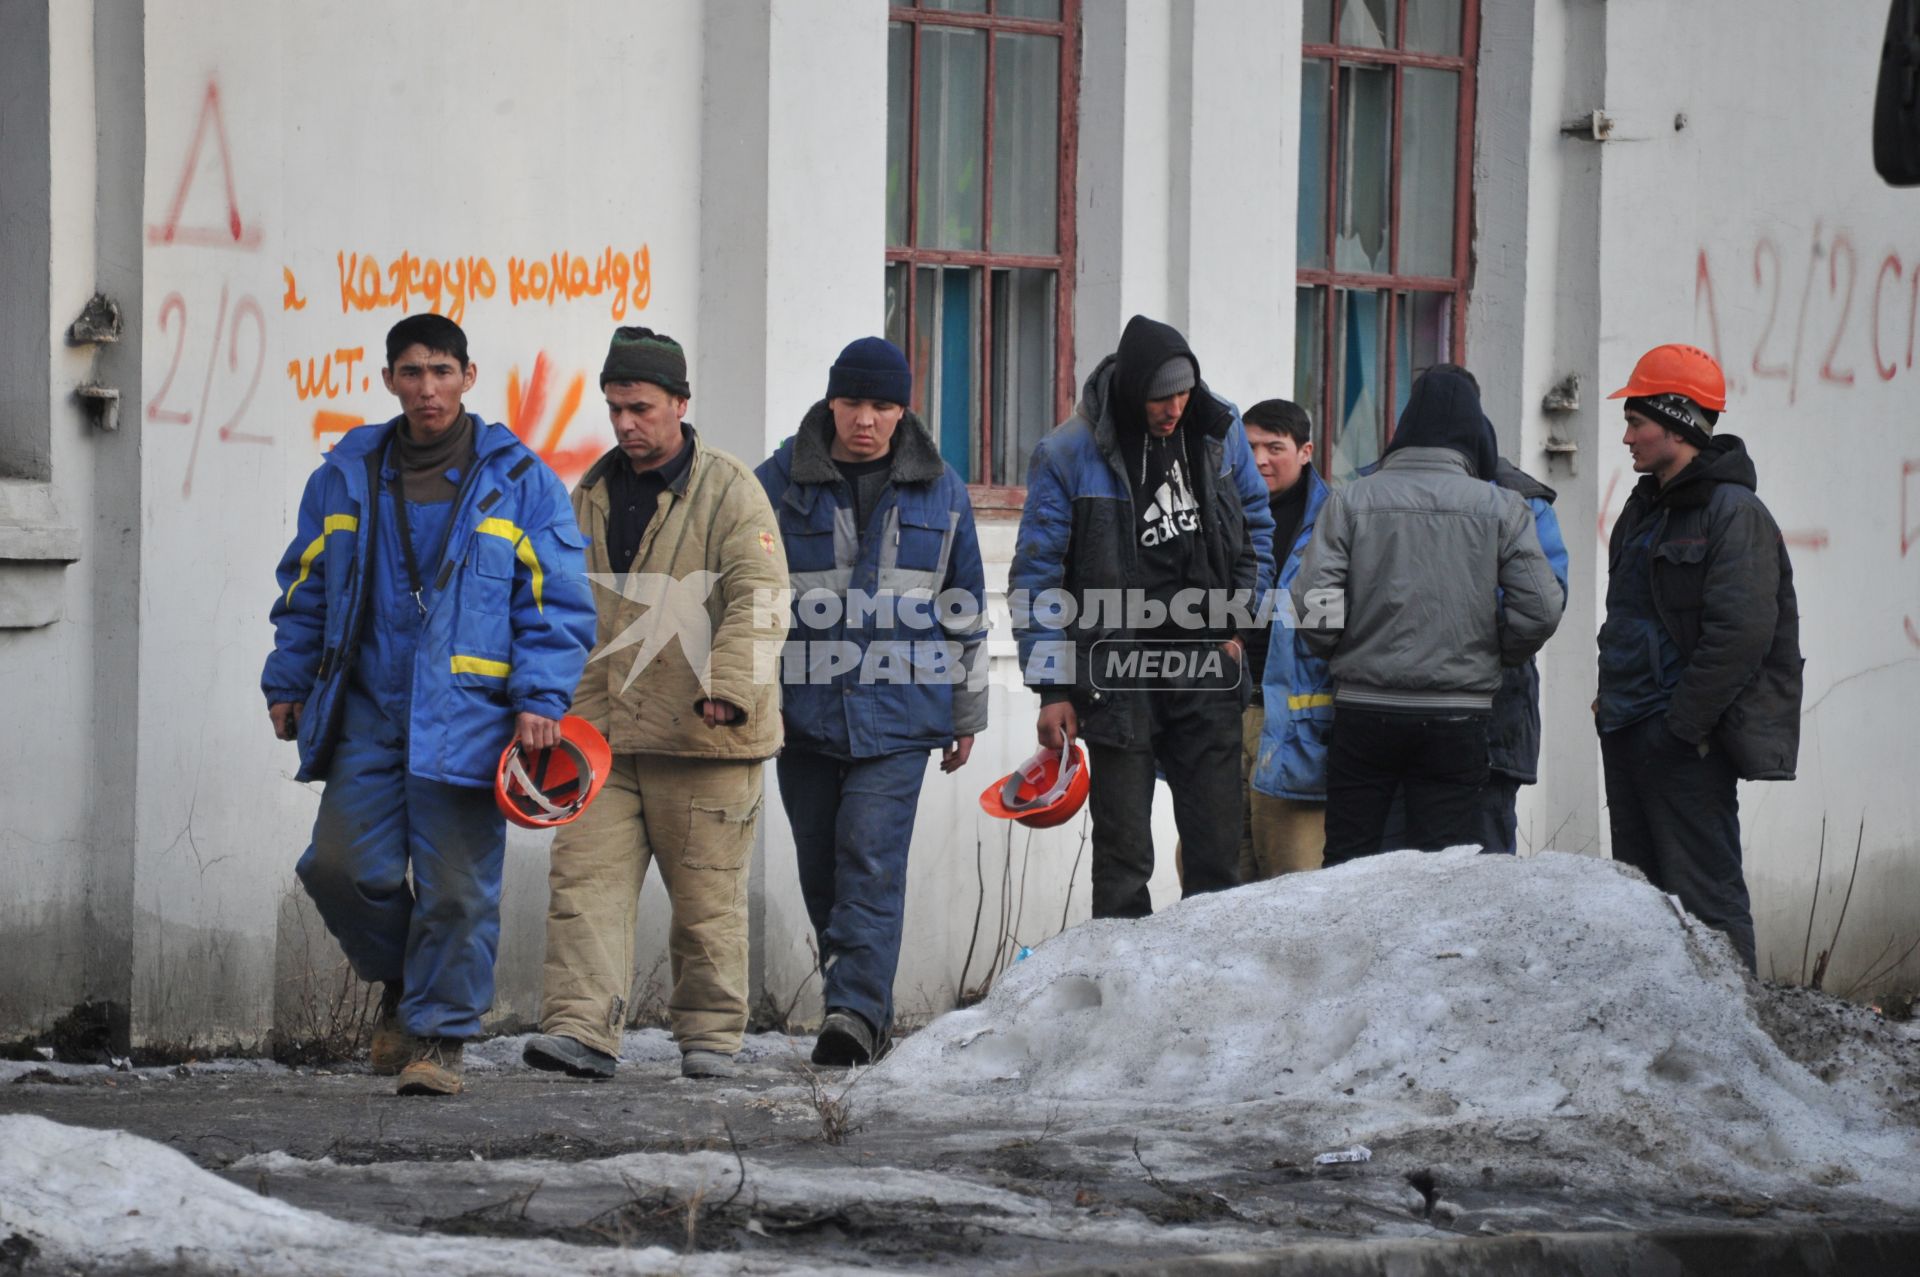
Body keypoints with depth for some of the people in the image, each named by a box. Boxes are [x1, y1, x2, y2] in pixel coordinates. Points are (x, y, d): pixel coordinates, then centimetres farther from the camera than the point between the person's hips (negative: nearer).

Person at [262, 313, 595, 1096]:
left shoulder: (517, 481, 2)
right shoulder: (347, 475, 11)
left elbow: (558, 603, 2)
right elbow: (306, 587, 20)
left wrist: (541, 699, -8)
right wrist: (289, 683, 16)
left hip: (468, 715, -3)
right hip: (367, 710, 3)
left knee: (455, 885, -4)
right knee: (341, 866, -4)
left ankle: (437, 1035, 7)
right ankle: (401, 981, 22)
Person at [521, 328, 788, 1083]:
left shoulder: (727, 490, -3)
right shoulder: (591, 497, 15)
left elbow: (759, 599, -12)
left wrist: (727, 685, -24)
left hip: (703, 739, -5)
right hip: (602, 734, 5)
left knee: (707, 894, 3)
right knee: (586, 879, -9)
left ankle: (709, 1034, 14)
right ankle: (581, 1028, -16)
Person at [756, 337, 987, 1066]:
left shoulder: (939, 491, 7)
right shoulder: (780, 484, 3)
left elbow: (966, 611, 15)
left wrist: (968, 714, 16)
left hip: (899, 712, -2)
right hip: (804, 710, 2)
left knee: (872, 861, -14)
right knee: (821, 868, 6)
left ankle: (857, 1010, -18)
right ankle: (861, 1012, 17)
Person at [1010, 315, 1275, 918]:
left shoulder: (1219, 432, 2)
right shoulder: (1069, 455, -9)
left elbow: (1258, 527, 18)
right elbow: (1037, 577, -4)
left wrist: (1240, 620, 8)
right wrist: (1053, 689, -6)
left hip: (1206, 667, 3)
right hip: (1118, 679, -3)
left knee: (1218, 845, 5)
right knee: (1123, 852, -1)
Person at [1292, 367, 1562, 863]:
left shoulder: (1351, 500, -2)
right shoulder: (1501, 509, -1)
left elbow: (1313, 601, -8)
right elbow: (1540, 609, -4)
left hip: (1364, 707, 0)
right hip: (1458, 712, 0)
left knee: (1347, 862, 9)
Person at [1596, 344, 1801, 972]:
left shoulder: (1734, 514, -13)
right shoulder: (1645, 509, 16)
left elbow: (1742, 632, -20)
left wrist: (1683, 724, -18)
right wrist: (1612, 700, 14)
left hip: (1688, 741, -9)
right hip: (1627, 733, 9)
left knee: (1703, 895, -9)